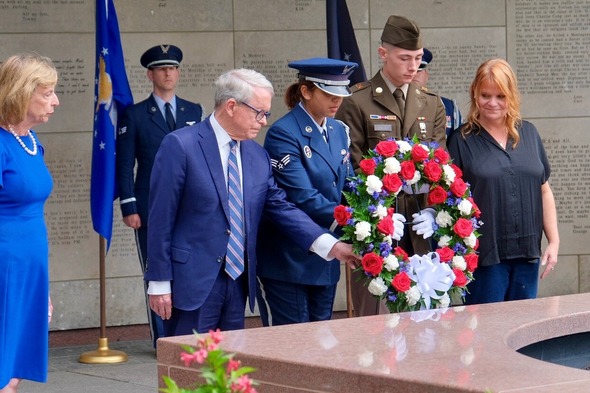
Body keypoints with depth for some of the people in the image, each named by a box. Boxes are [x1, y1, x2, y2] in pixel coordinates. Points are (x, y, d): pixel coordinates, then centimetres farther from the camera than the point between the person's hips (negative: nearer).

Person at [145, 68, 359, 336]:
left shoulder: (258, 155, 10)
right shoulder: (180, 146, -9)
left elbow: (281, 207, 9)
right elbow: (161, 218, -10)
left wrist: (331, 245, -4)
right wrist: (159, 283, -12)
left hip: (239, 281, 6)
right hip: (193, 282, -6)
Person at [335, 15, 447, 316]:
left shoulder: (432, 105, 14)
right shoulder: (357, 104, 0)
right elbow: (353, 168, -3)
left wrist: (432, 210, -8)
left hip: (419, 227, 4)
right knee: (375, 317, -3)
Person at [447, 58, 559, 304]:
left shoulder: (529, 134, 11)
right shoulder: (462, 141, -1)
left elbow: (544, 191, 14)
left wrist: (554, 241, 9)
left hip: (527, 254, 4)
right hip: (484, 255, -4)